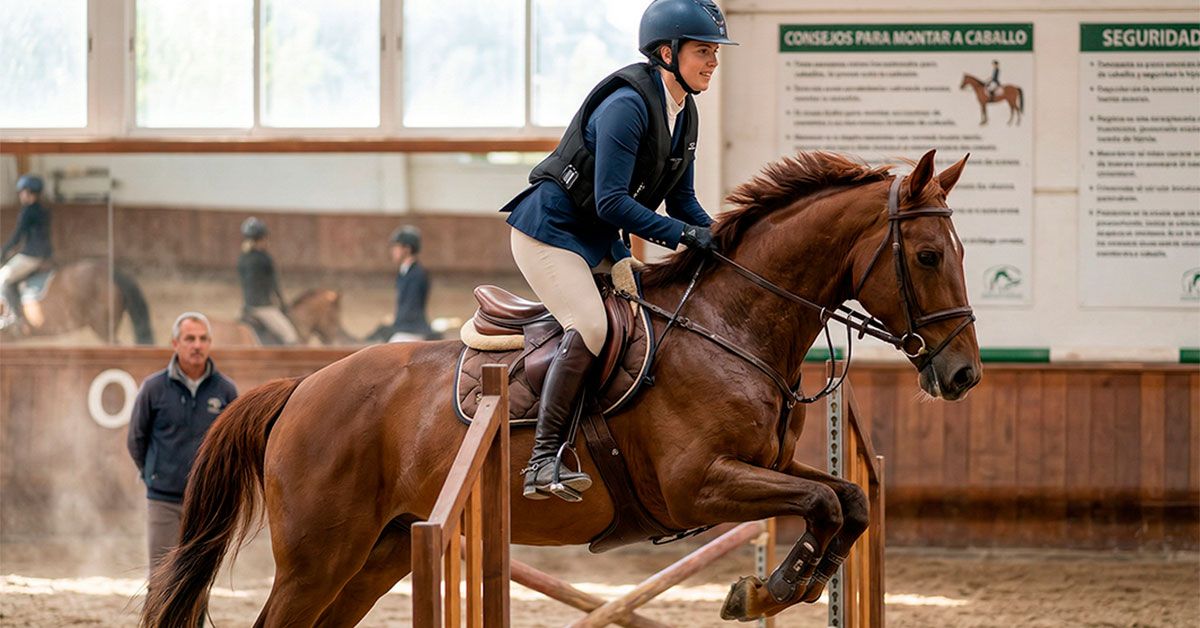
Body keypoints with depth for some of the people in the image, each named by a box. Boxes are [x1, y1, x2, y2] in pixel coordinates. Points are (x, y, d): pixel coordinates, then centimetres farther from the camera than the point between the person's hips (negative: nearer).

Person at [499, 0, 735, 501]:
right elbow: (611, 202, -27)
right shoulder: (626, 106, -24)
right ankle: (542, 462, -28)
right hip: (550, 230, -10)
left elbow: (681, 199, 12)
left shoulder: (684, 113, 5)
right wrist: (685, 234, -27)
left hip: (599, 241, 10)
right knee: (591, 327, -26)